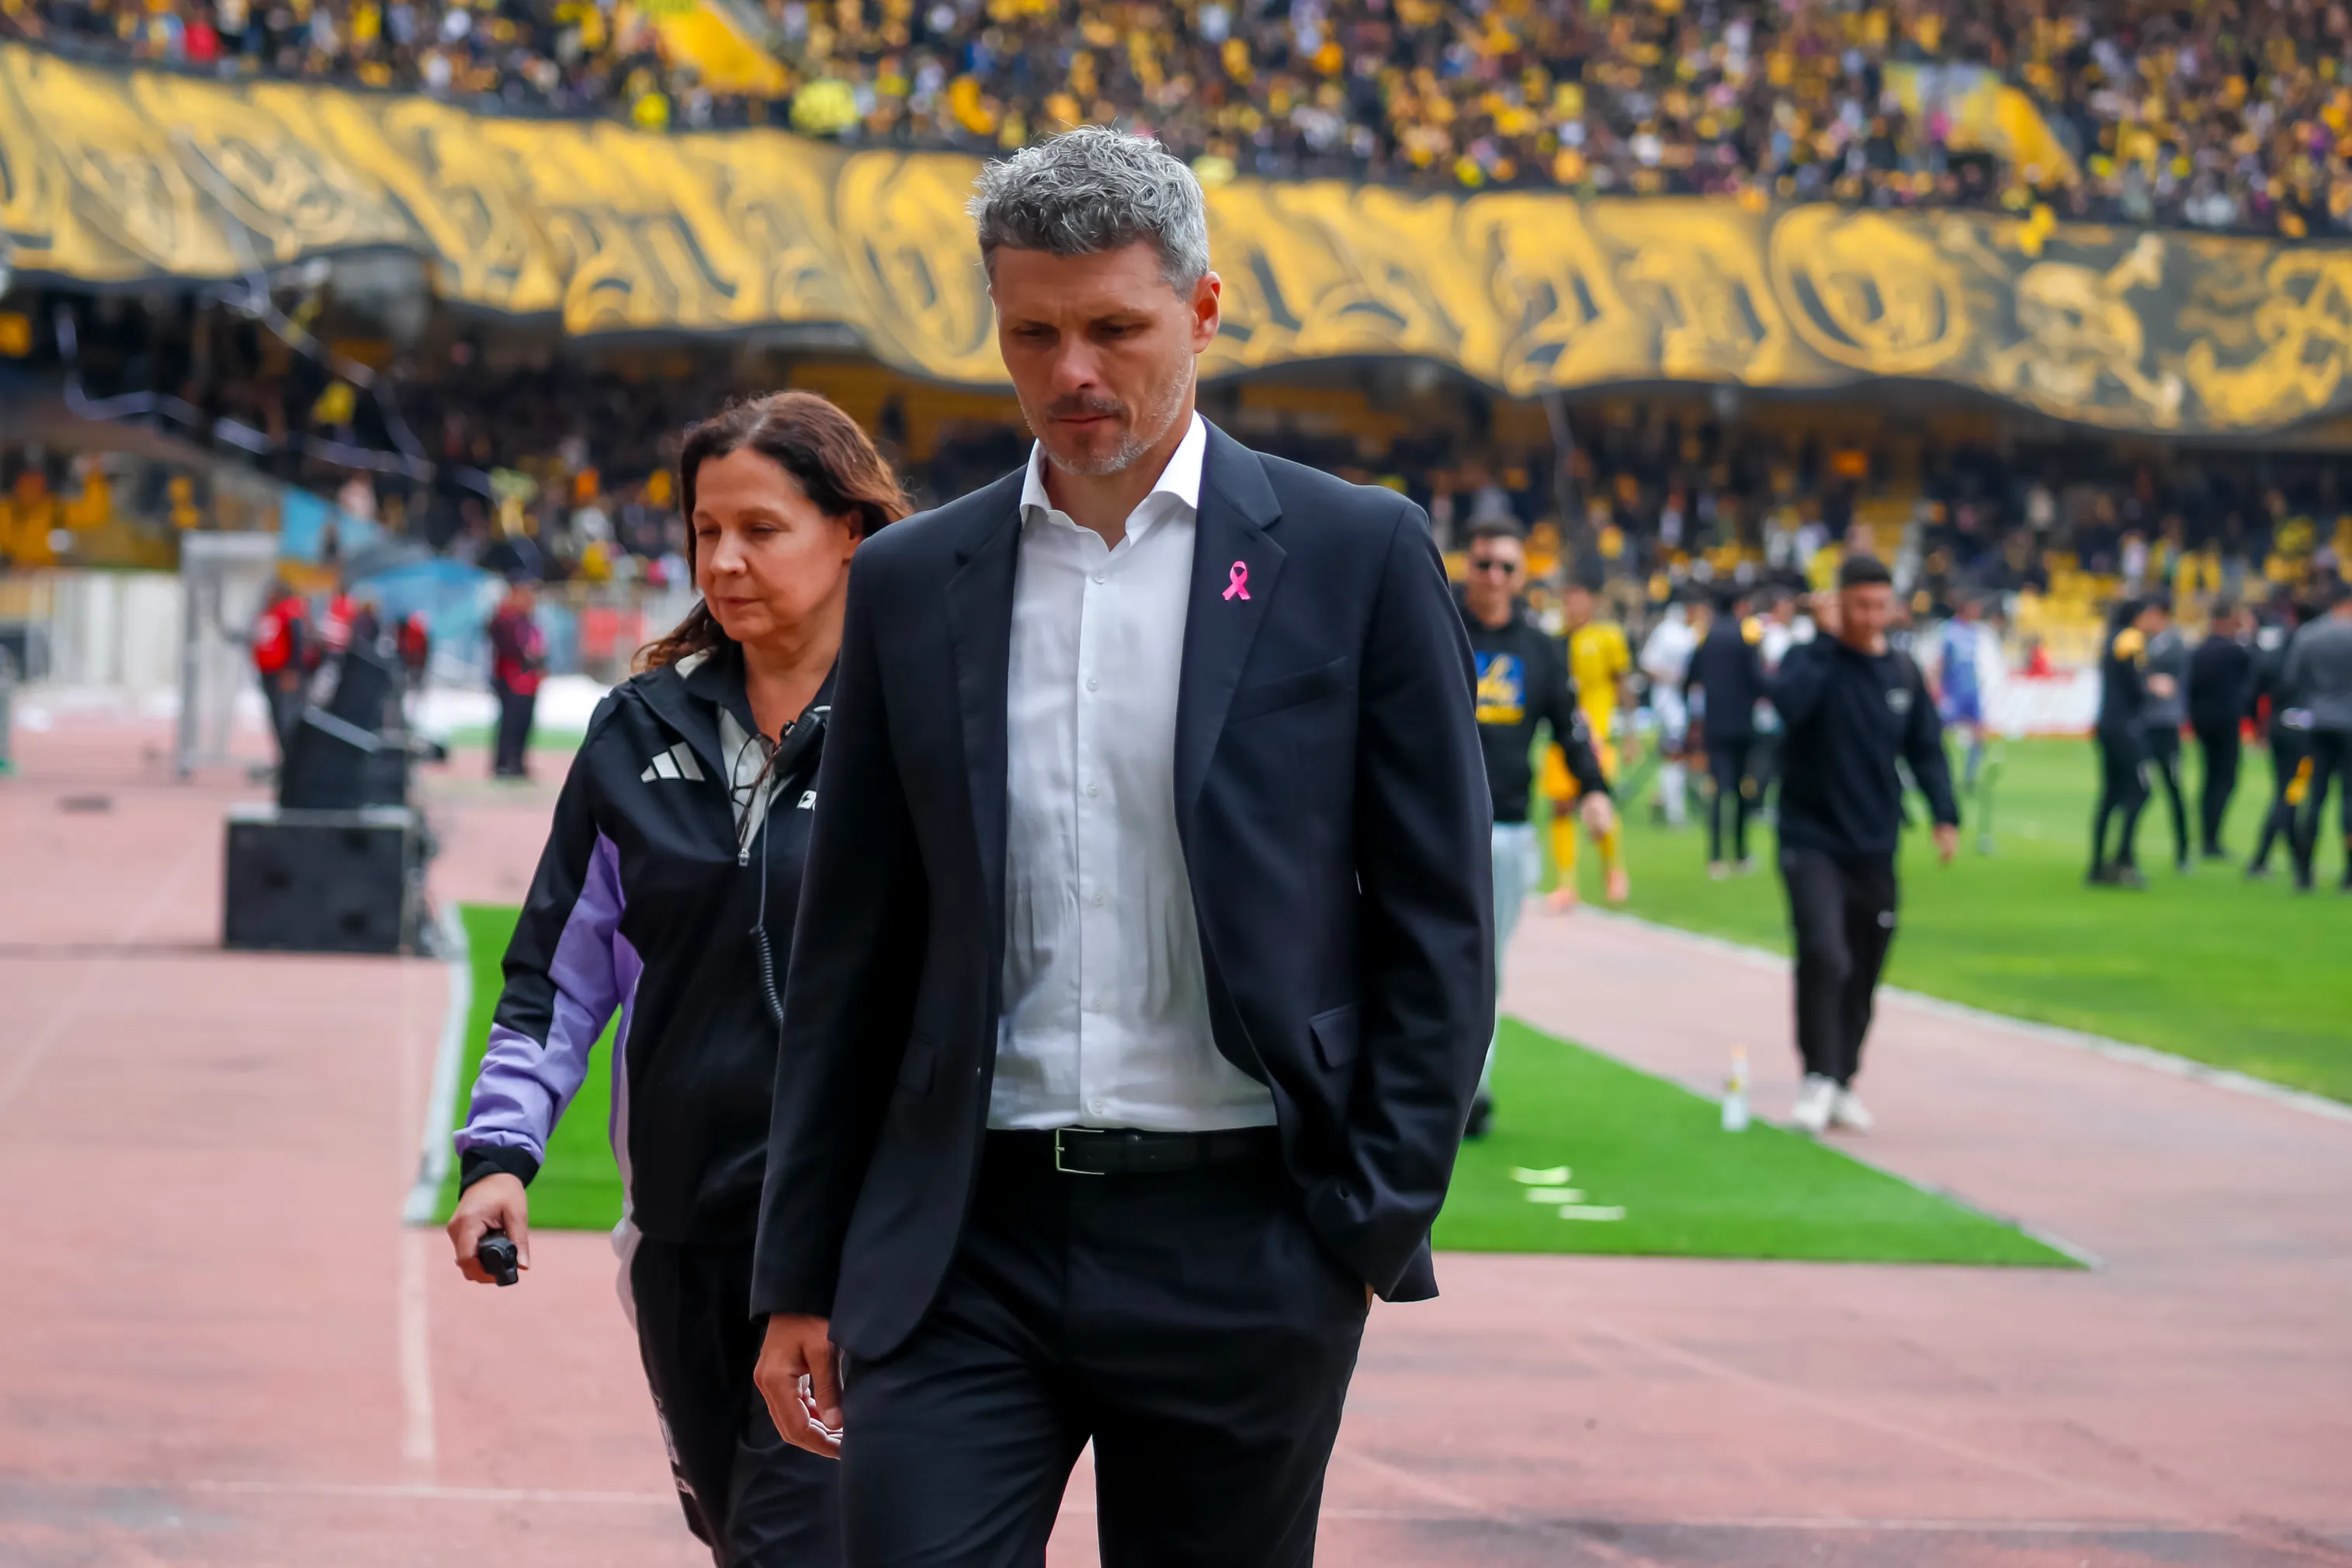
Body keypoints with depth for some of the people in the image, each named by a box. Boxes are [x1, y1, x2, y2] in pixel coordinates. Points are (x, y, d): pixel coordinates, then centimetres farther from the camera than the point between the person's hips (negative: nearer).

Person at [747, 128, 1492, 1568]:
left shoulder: (1356, 558, 1)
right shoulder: (912, 584, 9)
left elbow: (1438, 922, 1)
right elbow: (852, 953, 12)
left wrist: (1376, 1229, -5)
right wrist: (800, 1278, 10)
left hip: (1238, 1248, -2)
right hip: (965, 1247, 2)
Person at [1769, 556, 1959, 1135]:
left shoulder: (1904, 673, 7)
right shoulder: (1812, 659, -5)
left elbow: (1926, 748, 13)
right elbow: (1789, 702, -27)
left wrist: (1944, 815, 1)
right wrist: (1826, 639, -20)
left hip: (1875, 848, 4)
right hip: (1812, 841, -4)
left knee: (1863, 971, 8)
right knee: (1824, 956, -20)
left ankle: (1842, 1083, 21)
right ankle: (1818, 1079, -13)